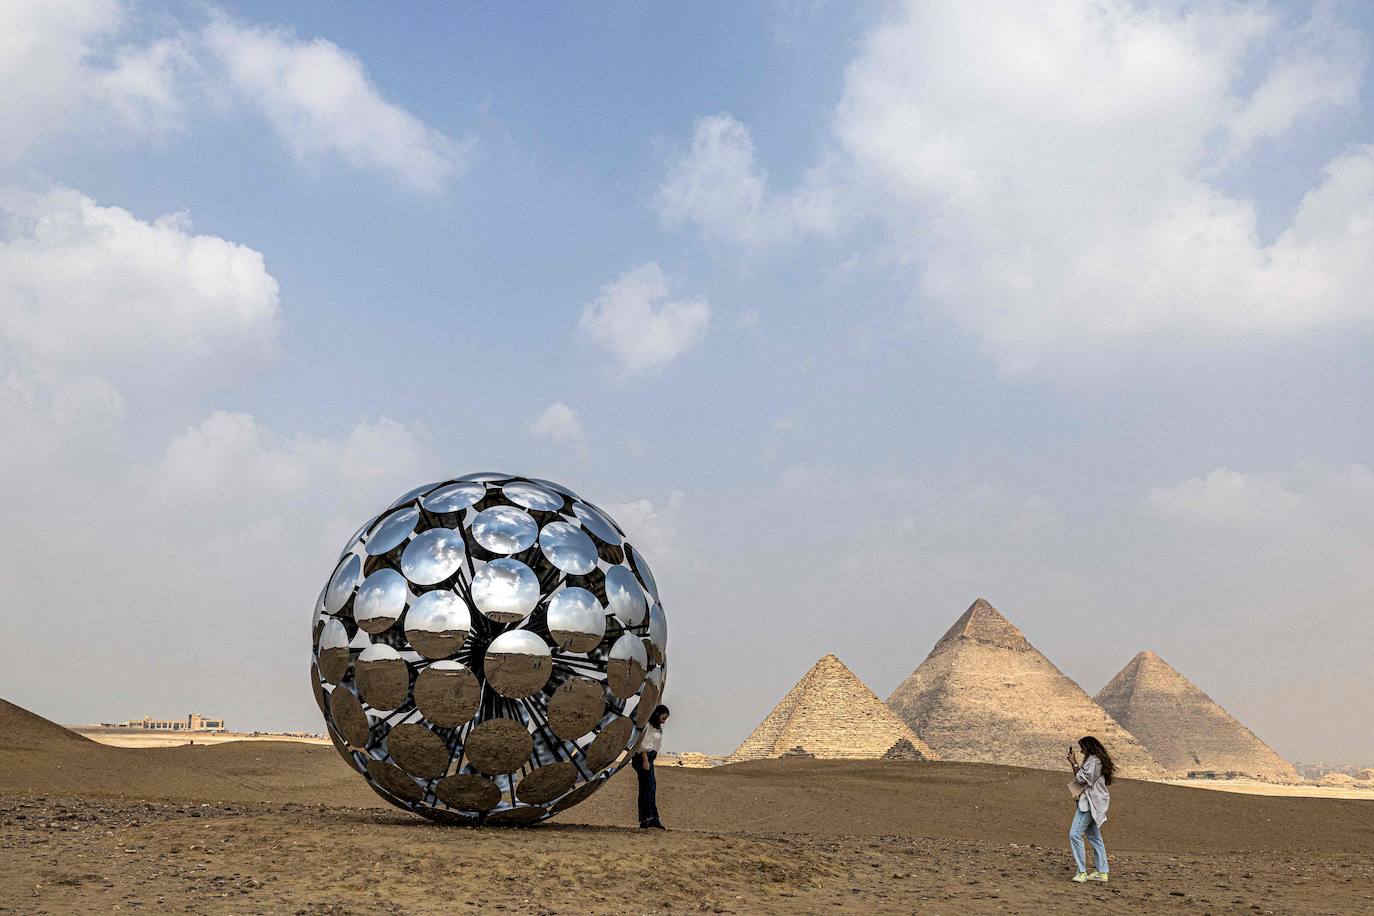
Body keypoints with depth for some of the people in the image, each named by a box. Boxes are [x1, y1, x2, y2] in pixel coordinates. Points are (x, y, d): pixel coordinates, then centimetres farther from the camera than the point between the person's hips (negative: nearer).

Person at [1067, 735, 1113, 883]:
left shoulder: (1093, 761, -16)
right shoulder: (1098, 760, 17)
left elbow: (1081, 778, -17)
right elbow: (1082, 777, 21)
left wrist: (1074, 763, -8)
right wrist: (1073, 762, 15)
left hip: (1090, 802, -11)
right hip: (1092, 802, 11)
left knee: (1075, 834, -14)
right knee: (1094, 836, 14)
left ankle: (1082, 872, -15)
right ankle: (1102, 872, 16)